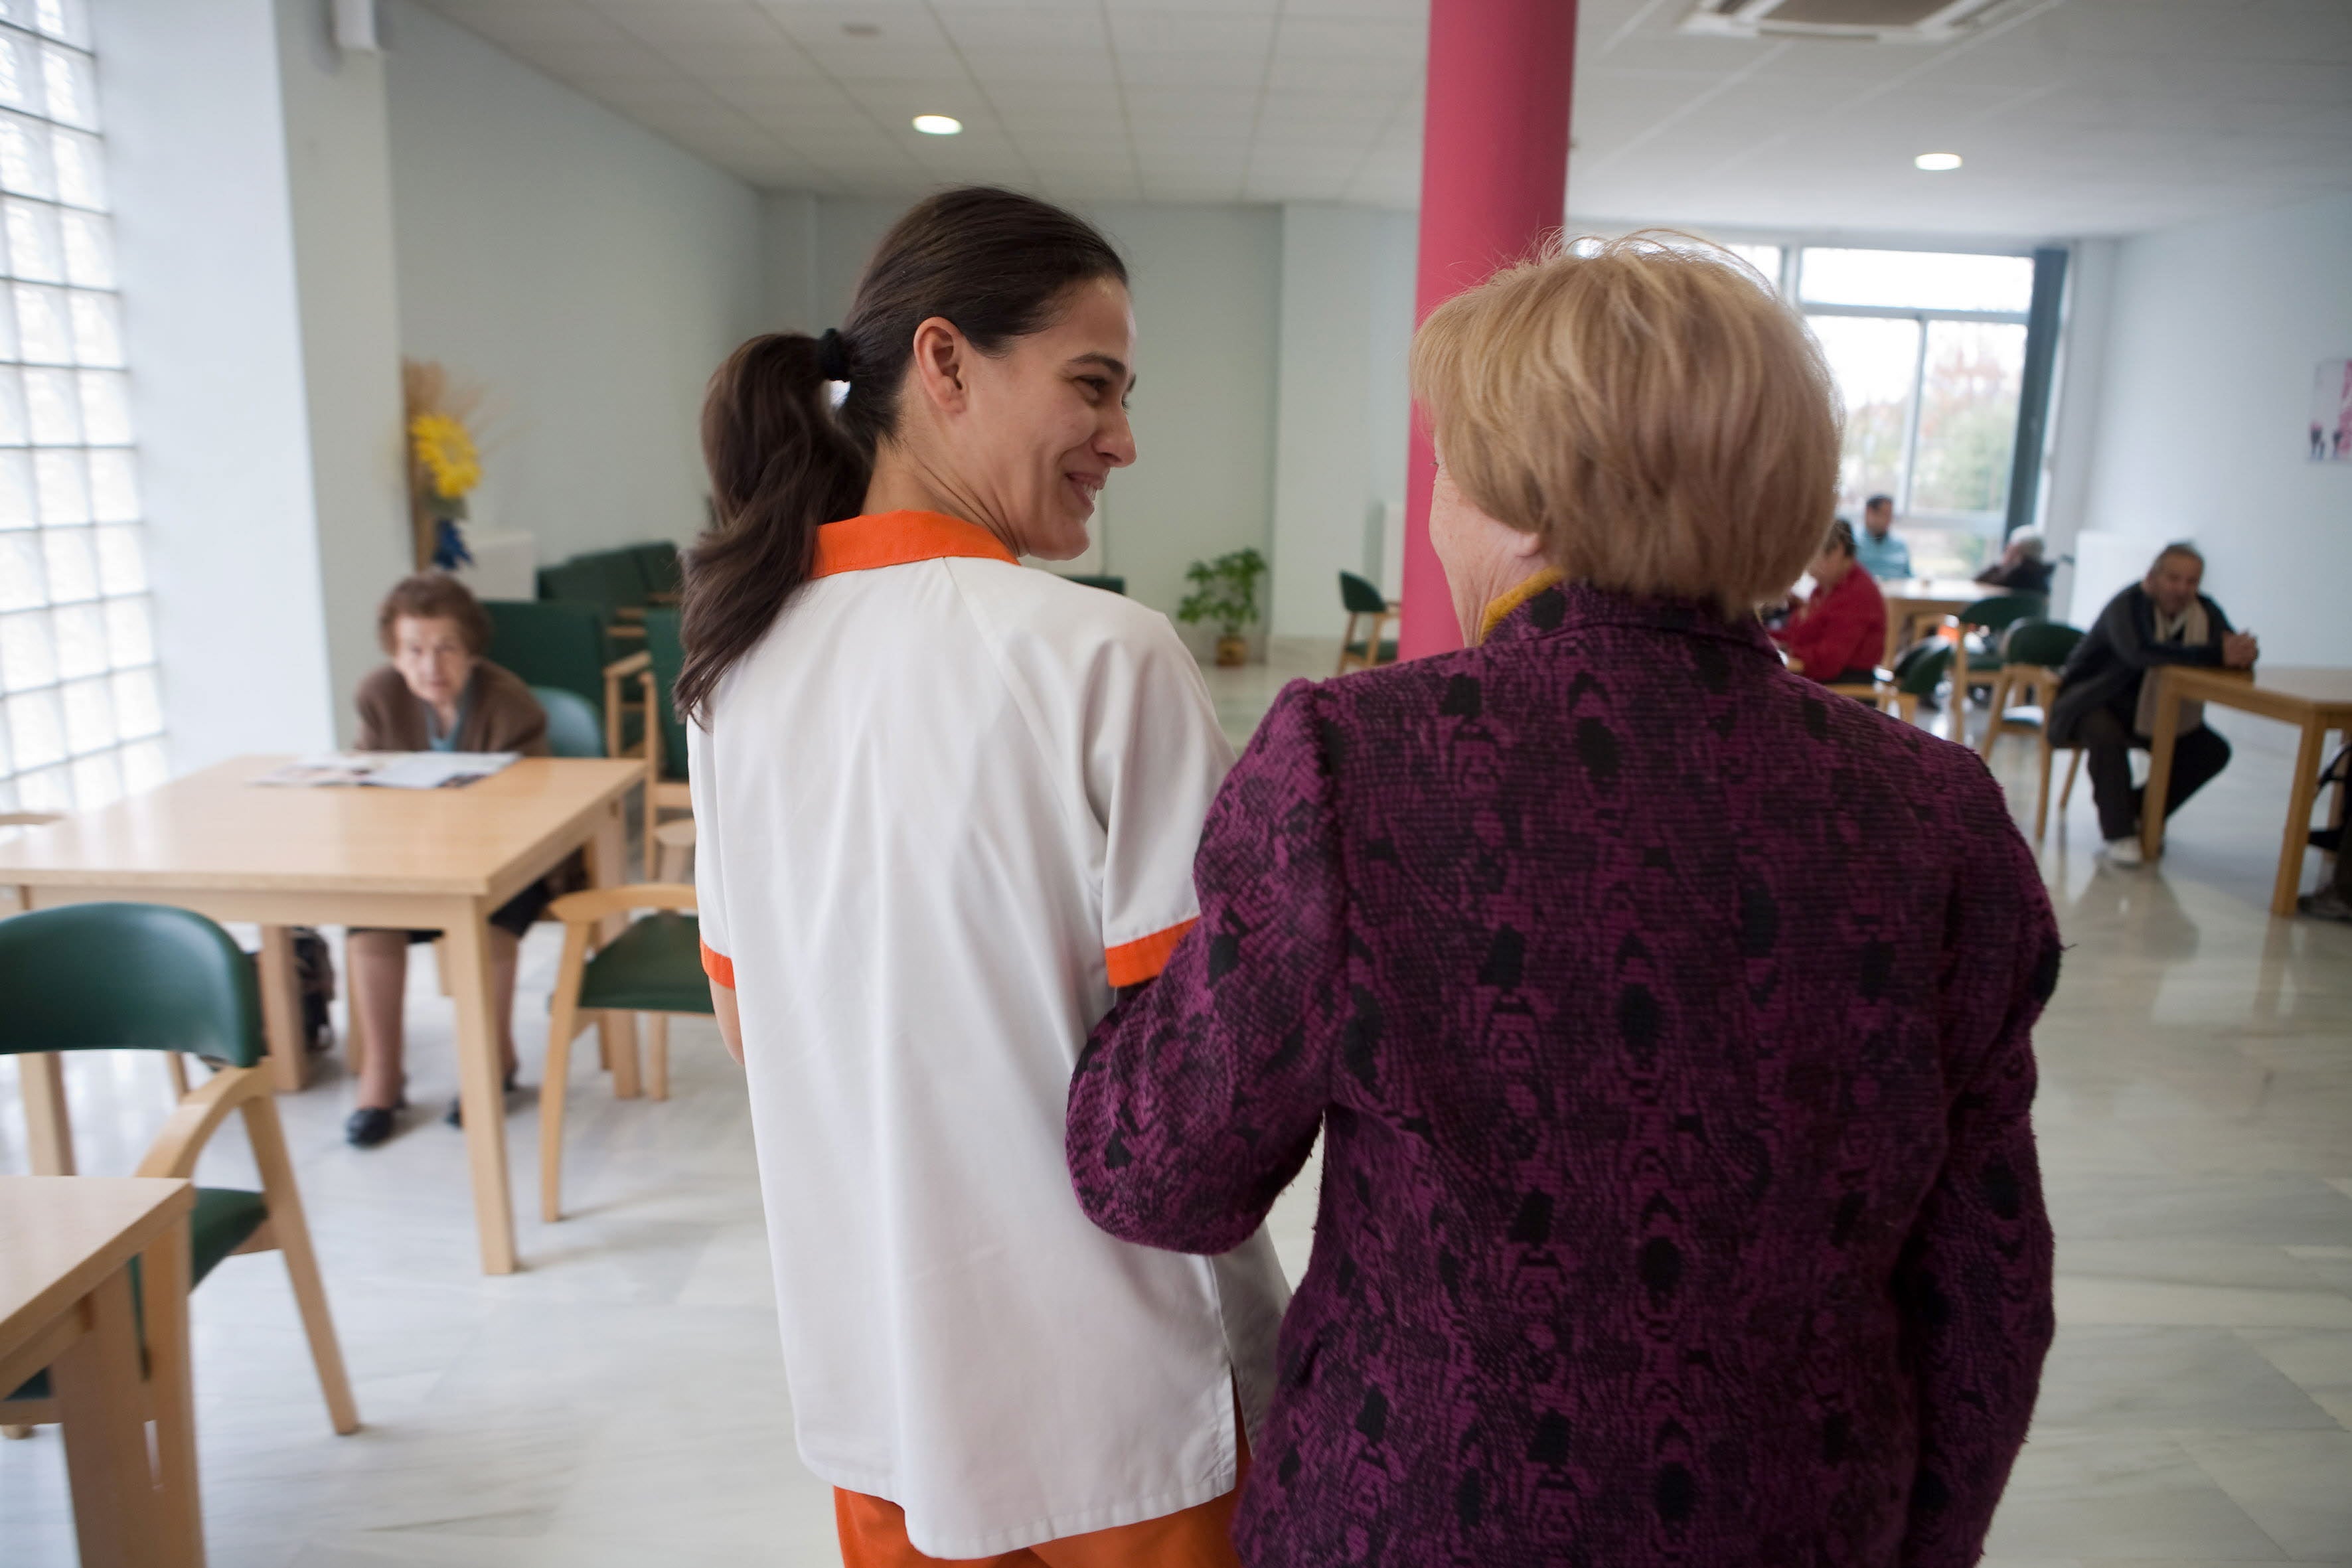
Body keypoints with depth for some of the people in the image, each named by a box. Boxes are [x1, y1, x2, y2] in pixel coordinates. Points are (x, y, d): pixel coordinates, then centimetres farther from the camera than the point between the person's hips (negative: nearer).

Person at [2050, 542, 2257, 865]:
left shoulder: (2205, 611, -2)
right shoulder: (2128, 605, -24)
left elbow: (2237, 651, -13)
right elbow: (2141, 652, -44)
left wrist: (2243, 653, -39)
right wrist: (2216, 654, -49)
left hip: (2154, 711, 7)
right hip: (2094, 704, -6)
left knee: (2213, 751, -9)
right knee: (2106, 735, -37)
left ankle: (2142, 814, 8)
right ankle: (2119, 833, -23)